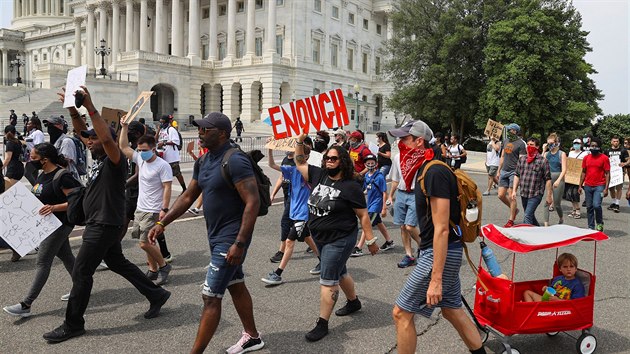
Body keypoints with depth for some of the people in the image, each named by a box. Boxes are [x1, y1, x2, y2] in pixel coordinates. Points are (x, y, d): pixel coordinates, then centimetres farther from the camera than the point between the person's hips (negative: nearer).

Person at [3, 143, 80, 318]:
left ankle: (26, 305, -2)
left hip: (60, 224, -9)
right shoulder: (42, 175, 7)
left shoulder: (61, 177, -21)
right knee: (65, 256, 18)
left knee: (43, 262, -6)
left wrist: (54, 208, -32)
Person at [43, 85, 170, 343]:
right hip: (97, 224, 10)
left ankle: (73, 325, 10)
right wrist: (73, 109, -4)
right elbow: (81, 131, 11)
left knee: (81, 272, -3)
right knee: (119, 264, 19)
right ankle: (157, 295, 28)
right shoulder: (97, 157, 8)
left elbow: (107, 137, -37)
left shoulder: (115, 160, -17)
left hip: (105, 226, -10)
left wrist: (90, 107, -39)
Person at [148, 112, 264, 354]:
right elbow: (188, 197, 14)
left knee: (211, 296, -5)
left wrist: (239, 243, -26)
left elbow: (253, 202, -24)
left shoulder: (235, 161, -20)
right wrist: (162, 223, 6)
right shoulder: (203, 162, 8)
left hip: (230, 239, -9)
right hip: (216, 236, 9)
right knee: (236, 286, 20)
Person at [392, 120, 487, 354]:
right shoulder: (427, 171, 10)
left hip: (440, 253, -10)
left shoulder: (435, 173, -21)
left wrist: (436, 279, -25)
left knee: (401, 313, -1)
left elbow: (441, 229, -24)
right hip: (448, 252, 10)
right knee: (452, 310, 20)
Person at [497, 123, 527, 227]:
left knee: (511, 196, -5)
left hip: (514, 172, -7)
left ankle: (511, 220, 3)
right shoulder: (505, 141, 14)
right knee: (501, 195, 5)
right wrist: (499, 171, 19)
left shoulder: (521, 143, -7)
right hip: (504, 171, 7)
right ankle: (514, 209, 29)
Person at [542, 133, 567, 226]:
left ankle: (561, 219, 32)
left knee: (557, 203, 3)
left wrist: (558, 180, -20)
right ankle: (546, 224, 0)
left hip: (558, 179, -3)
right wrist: (543, 151, -4)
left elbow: (564, 170, -7)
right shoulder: (546, 154, 10)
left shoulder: (562, 154, 0)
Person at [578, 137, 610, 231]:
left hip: (599, 186, -4)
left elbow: (607, 174, -4)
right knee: (589, 207, 7)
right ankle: (591, 227, 16)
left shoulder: (604, 158, -3)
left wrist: (606, 188, -10)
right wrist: (580, 186, 9)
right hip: (588, 186, 4)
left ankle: (600, 223, 9)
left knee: (596, 205, -16)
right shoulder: (586, 158, 8)